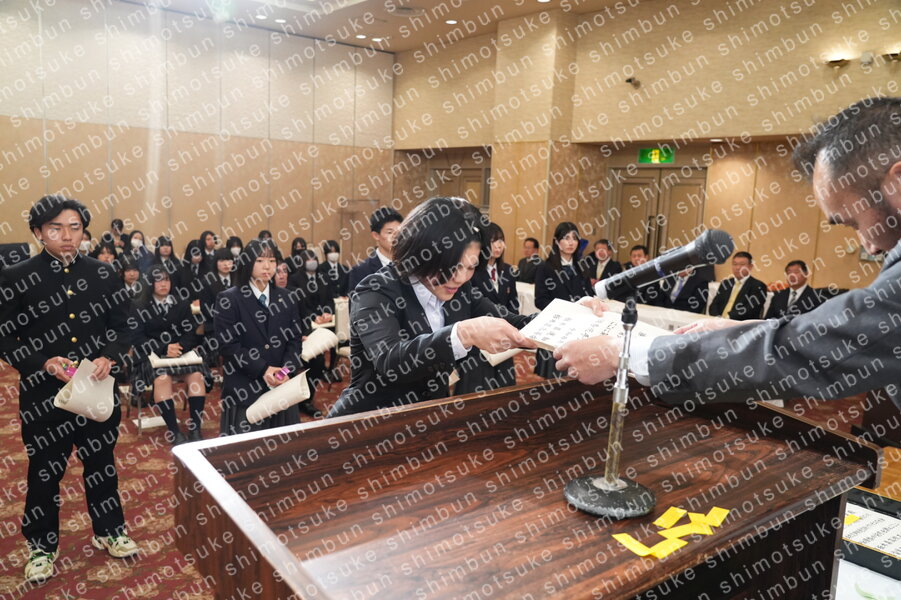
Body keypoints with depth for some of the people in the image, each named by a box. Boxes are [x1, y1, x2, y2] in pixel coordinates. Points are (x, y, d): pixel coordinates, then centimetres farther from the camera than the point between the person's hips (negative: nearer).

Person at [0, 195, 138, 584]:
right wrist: (44, 363, -20)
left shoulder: (104, 275, 1)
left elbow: (121, 328, 4)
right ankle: (41, 547, 32)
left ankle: (109, 531, 35)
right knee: (44, 471, 12)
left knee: (102, 464, 16)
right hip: (43, 394, -2)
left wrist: (110, 357, -15)